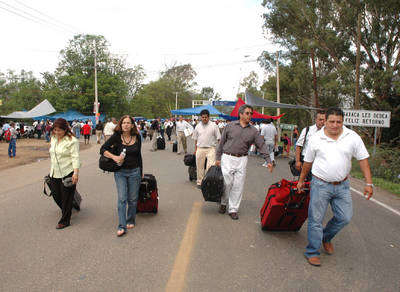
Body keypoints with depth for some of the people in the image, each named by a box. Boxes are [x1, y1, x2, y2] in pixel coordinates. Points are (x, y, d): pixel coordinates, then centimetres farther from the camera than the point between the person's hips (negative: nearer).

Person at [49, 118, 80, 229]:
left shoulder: (72, 141, -11)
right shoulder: (53, 138, 12)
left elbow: (75, 157, -16)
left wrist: (76, 173, -23)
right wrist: (52, 170, 23)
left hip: (67, 173, -7)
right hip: (55, 173, 7)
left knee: (66, 198, 1)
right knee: (57, 194, 13)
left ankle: (65, 221, 12)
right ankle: (64, 211, 37)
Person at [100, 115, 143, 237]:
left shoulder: (137, 137, 2)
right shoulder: (116, 136, -6)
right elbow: (103, 149, -4)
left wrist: (141, 172, 15)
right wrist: (114, 157, -20)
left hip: (134, 172, 2)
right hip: (120, 172, -2)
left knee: (132, 199, 10)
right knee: (122, 198, -7)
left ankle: (131, 221, 29)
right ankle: (121, 227, -2)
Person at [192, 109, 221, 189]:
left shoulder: (214, 126, -1)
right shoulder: (198, 126, 9)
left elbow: (218, 138, 1)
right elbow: (195, 139, 16)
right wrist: (195, 149, 15)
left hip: (210, 148, -3)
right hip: (200, 149, 3)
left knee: (210, 166, -13)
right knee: (200, 167, 9)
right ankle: (199, 182, 21)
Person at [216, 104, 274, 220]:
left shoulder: (253, 131, 5)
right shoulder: (230, 126, 1)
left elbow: (262, 146, 3)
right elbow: (222, 143, 6)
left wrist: (269, 161, -6)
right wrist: (218, 158, 5)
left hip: (242, 160, 2)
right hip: (227, 158, -2)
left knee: (238, 186, 2)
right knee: (226, 183, -1)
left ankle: (233, 209, 15)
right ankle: (223, 203, 26)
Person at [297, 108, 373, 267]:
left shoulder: (353, 137, -2)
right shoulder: (316, 138, -3)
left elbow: (363, 160, 2)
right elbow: (307, 162, 7)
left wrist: (369, 183, -3)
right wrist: (301, 180, 14)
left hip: (342, 186, 2)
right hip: (320, 185, -2)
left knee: (345, 218, 8)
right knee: (316, 219, 1)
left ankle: (326, 237, 36)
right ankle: (312, 252, 16)